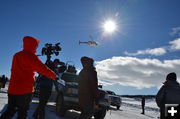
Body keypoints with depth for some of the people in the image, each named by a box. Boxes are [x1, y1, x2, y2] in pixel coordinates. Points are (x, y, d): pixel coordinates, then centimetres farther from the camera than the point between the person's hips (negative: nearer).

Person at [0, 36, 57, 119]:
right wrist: (54, 76, -2)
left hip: (12, 89, 7)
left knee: (10, 111, 16)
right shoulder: (30, 56, -10)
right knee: (22, 112, 3)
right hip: (25, 90, -7)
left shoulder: (16, 55, 13)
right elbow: (42, 69, -15)